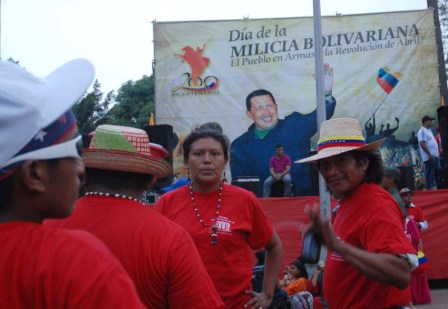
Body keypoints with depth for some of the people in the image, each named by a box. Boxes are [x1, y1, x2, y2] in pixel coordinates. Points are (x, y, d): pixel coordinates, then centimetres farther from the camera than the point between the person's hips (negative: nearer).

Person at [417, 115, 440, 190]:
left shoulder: (428, 130, 18)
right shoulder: (422, 131, -13)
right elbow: (422, 144, -22)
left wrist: (437, 153, 18)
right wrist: (430, 155, -24)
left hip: (435, 156, 10)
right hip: (429, 157, -10)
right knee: (430, 175, -7)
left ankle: (435, 189, 18)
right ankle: (431, 190, -5)